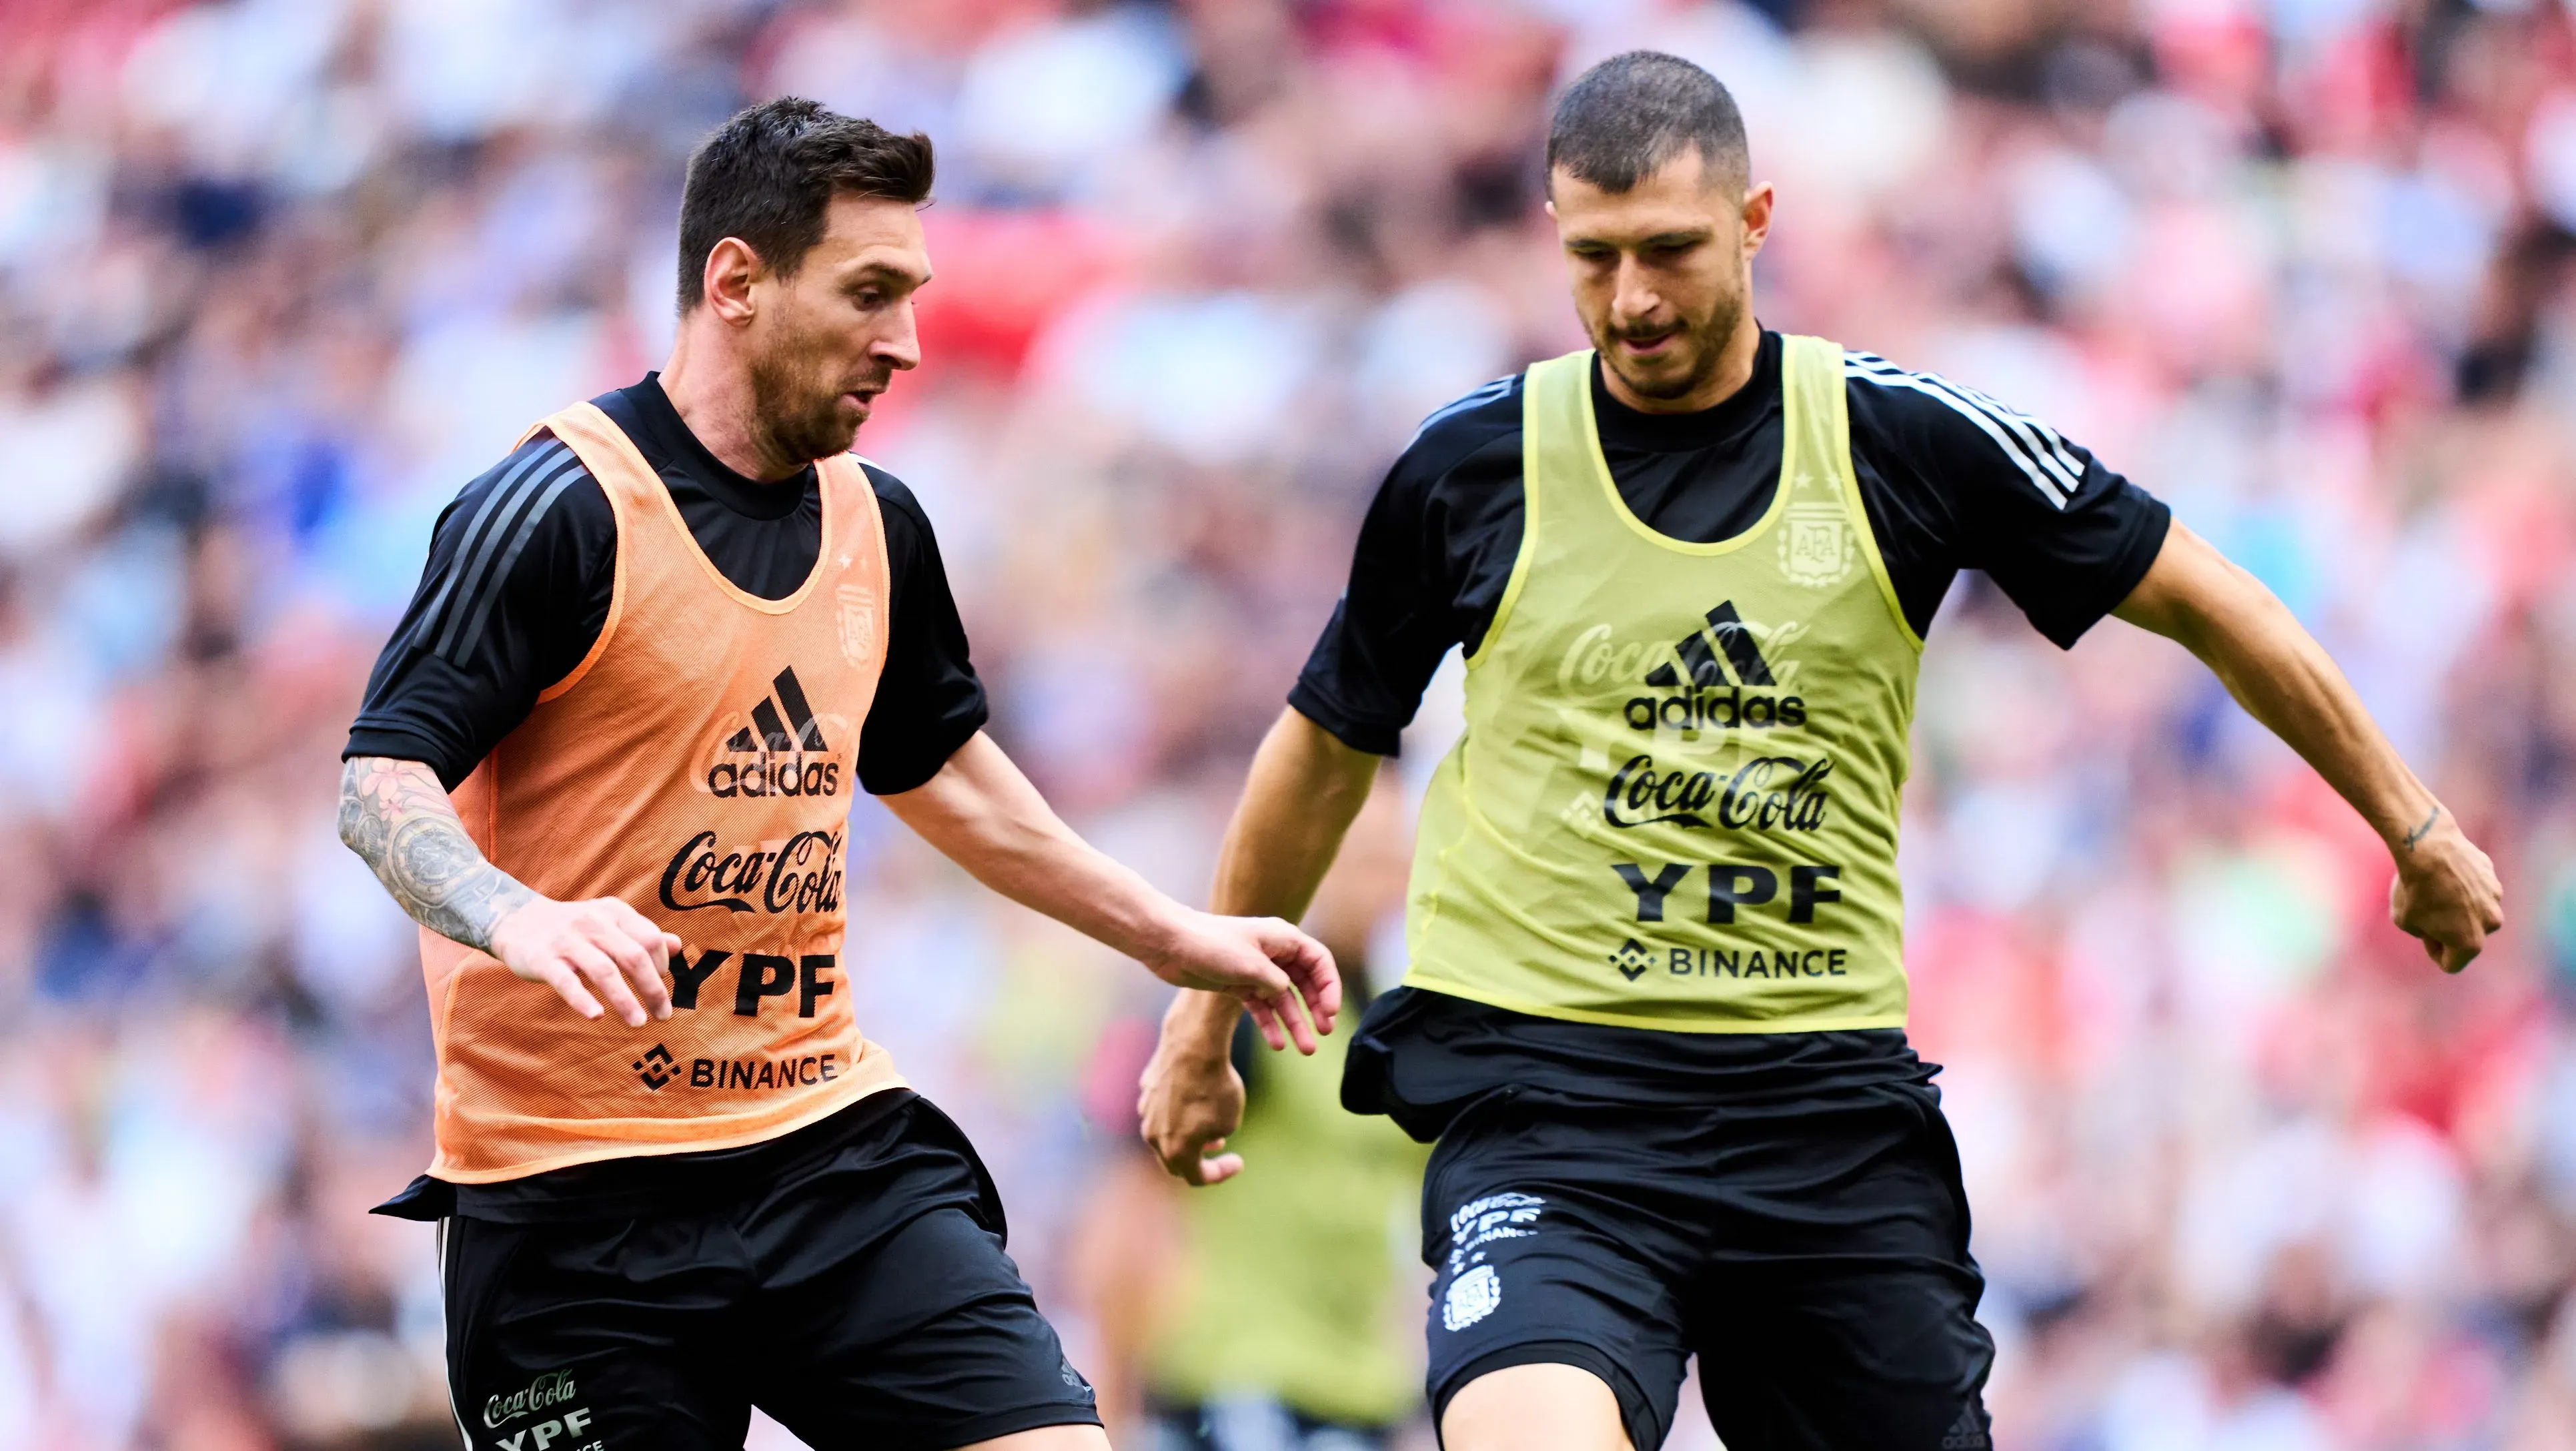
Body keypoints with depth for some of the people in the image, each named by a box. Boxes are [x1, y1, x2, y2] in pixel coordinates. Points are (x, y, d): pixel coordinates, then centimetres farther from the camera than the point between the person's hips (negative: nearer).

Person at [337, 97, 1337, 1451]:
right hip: (574, 1187, -6)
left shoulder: (877, 525, 11)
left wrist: (1178, 940, 31)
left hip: (834, 1147, 6)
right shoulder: (564, 509, -12)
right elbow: (381, 782, -19)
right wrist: (521, 920, -38)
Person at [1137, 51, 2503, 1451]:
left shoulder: (1904, 439, 1)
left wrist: (2412, 825, 17)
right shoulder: (1470, 465, 1)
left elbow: (2197, 597, 12)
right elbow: (1327, 747, 17)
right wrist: (1205, 1019, 25)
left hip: (1828, 1101, 2)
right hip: (1540, 1086, -2)